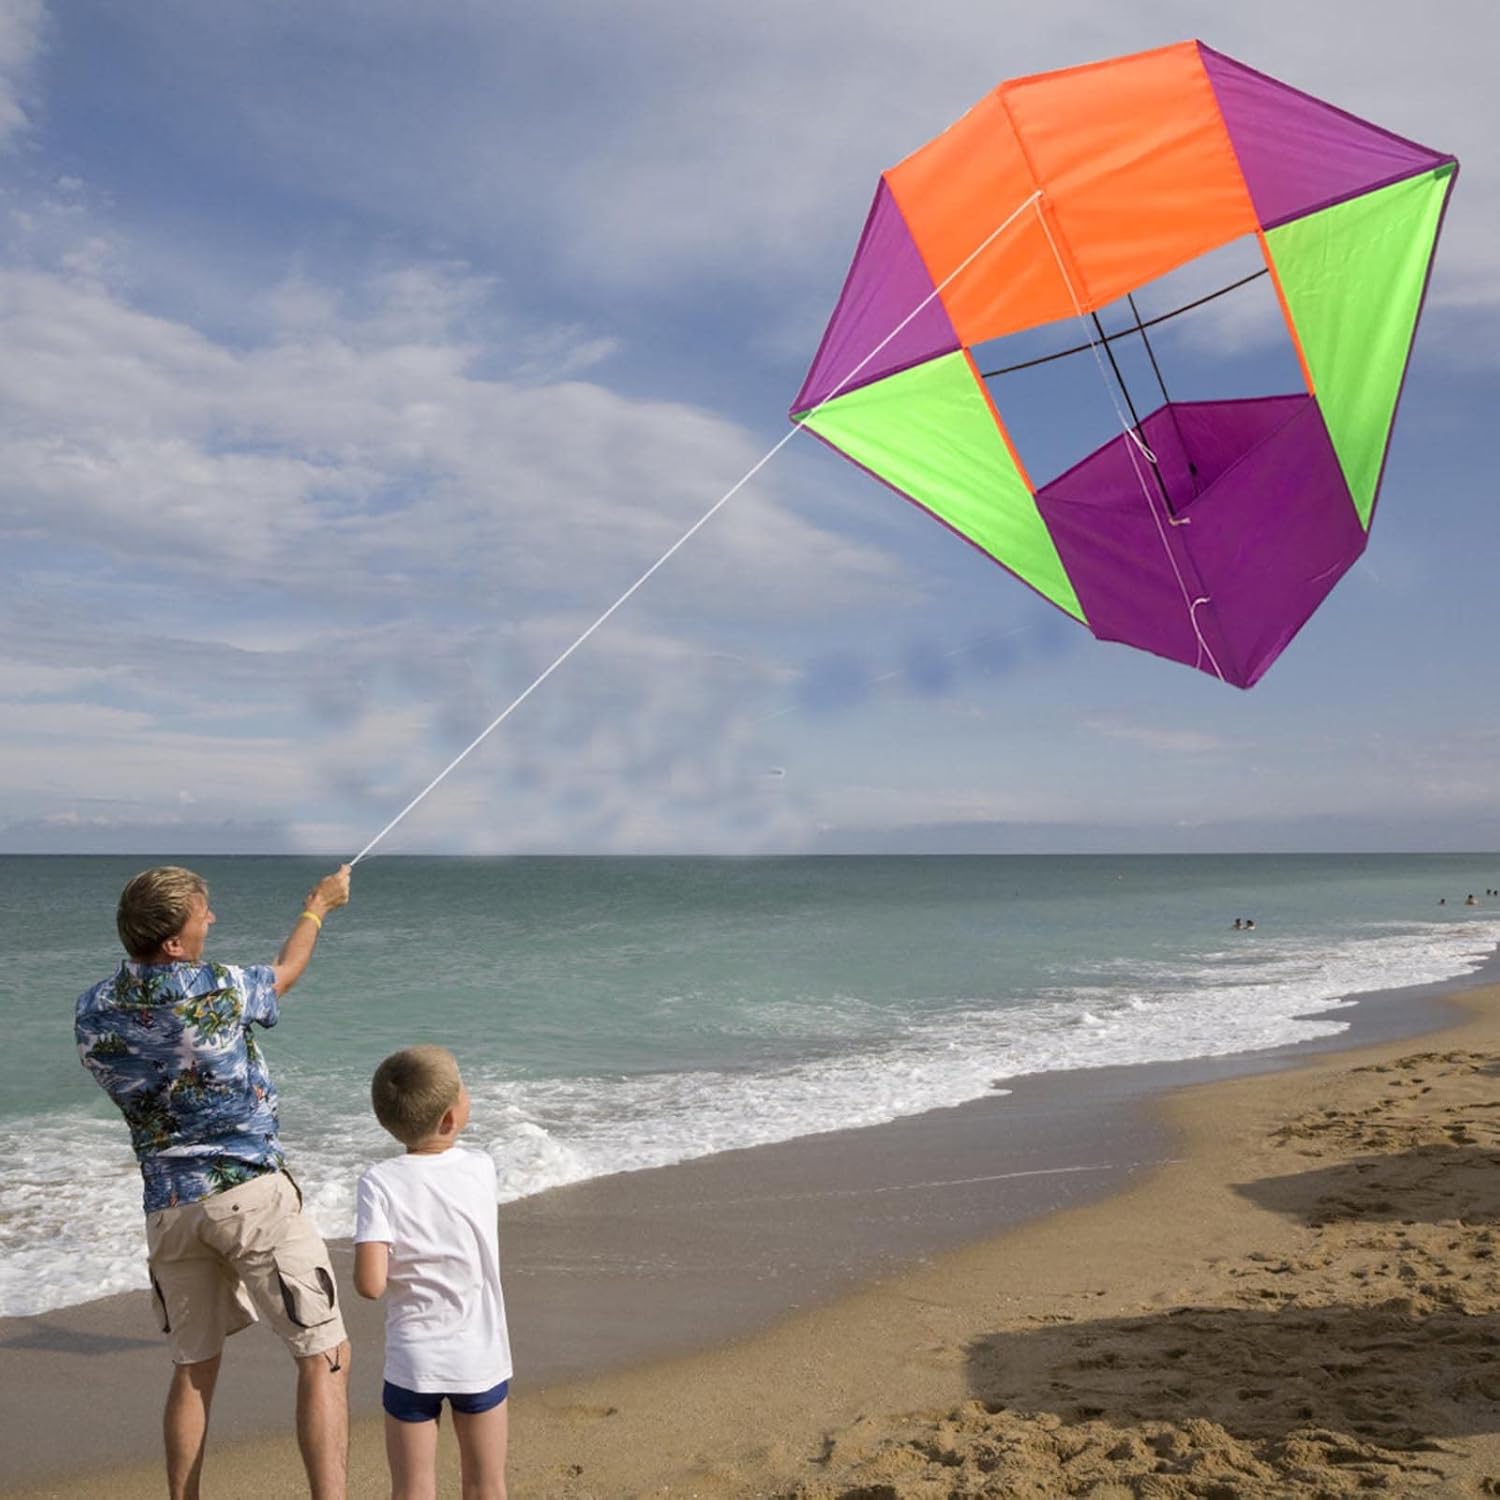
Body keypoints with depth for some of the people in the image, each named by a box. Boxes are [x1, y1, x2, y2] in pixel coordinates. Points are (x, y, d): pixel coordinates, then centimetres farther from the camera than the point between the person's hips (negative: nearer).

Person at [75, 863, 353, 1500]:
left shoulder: (91, 1012, 1)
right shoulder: (217, 990, -12)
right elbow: (284, 973, 9)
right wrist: (318, 907, 26)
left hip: (168, 1206, 6)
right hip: (249, 1191, -6)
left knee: (193, 1368, 20)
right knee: (324, 1356, 0)